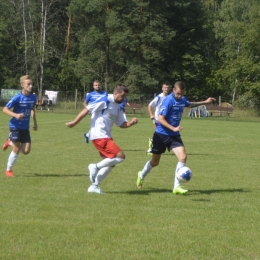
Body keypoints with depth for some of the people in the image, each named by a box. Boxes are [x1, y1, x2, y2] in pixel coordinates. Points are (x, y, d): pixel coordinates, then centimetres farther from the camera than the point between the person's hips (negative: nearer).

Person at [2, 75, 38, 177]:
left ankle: (10, 142, 27)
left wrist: (35, 122, 15)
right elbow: (5, 109, -14)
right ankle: (9, 170, 15)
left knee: (26, 151, 0)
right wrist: (15, 115, -29)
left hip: (25, 127, 5)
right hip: (15, 126, -5)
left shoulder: (33, 97, -1)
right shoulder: (17, 98, -17)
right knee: (16, 150, -4)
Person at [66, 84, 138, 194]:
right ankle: (96, 167, -6)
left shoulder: (117, 107, 14)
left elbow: (122, 124, 17)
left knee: (111, 163, 11)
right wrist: (74, 122, -13)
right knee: (120, 156, -16)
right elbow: (86, 110, -14)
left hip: (106, 136, 10)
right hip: (99, 136, -10)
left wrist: (131, 122, -3)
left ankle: (94, 186, 16)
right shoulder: (105, 101, -13)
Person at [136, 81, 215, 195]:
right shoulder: (168, 101, -20)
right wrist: (173, 128, -30)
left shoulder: (182, 100, 2)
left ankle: (176, 187, -9)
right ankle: (141, 175, 40)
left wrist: (204, 102, 23)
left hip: (174, 136, 5)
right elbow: (160, 119, -22)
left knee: (183, 157, -15)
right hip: (161, 135, -5)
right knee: (155, 162, 8)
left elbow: (190, 104, 28)